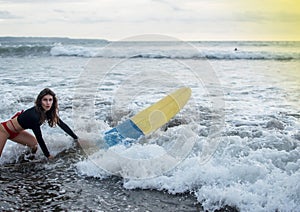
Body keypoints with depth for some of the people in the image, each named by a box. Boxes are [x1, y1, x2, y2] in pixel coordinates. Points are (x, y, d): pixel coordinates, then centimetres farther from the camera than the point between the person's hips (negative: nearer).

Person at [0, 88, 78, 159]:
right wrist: (48, 155, -22)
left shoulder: (49, 111, -13)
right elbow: (39, 138, -29)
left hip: (16, 132, 8)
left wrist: (76, 138, -2)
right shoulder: (34, 115, -36)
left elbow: (62, 125, -4)